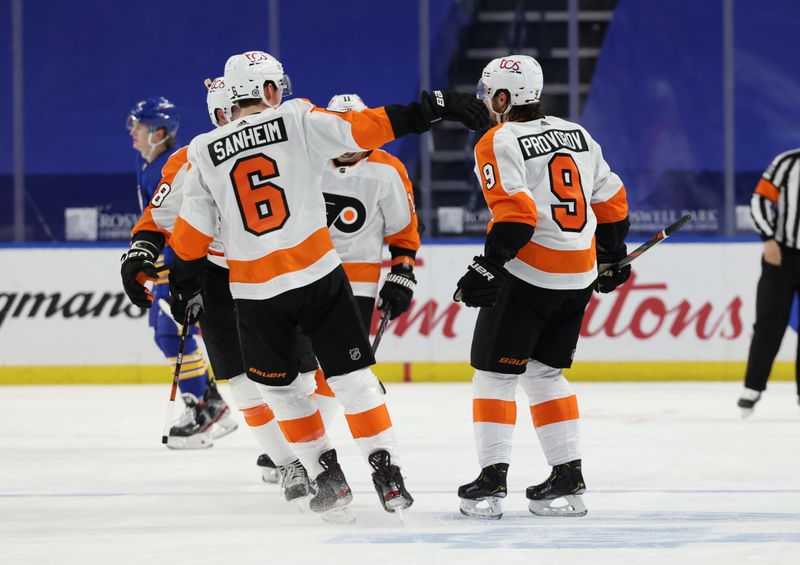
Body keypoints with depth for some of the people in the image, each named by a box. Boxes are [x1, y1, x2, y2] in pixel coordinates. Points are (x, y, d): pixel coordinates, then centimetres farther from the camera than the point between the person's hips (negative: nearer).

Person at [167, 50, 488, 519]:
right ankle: (388, 476, 2)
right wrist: (433, 109, -9)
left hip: (255, 293, 1)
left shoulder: (206, 152, 3)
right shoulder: (297, 122, -3)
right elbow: (365, 128, -11)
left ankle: (328, 479, 15)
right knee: (352, 376, 7)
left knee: (282, 386, 19)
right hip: (318, 277, -1)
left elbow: (193, 233, 6)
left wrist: (185, 287, 18)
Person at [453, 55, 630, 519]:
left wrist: (488, 267, -20)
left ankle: (492, 481, -3)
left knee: (494, 372, 2)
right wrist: (612, 256, 28)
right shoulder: (578, 135, 12)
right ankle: (569, 477, 12)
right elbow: (611, 200, 17)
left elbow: (517, 213, -21)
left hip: (527, 275, -7)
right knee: (545, 372, 17)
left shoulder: (499, 143, -9)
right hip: (578, 280, 7)